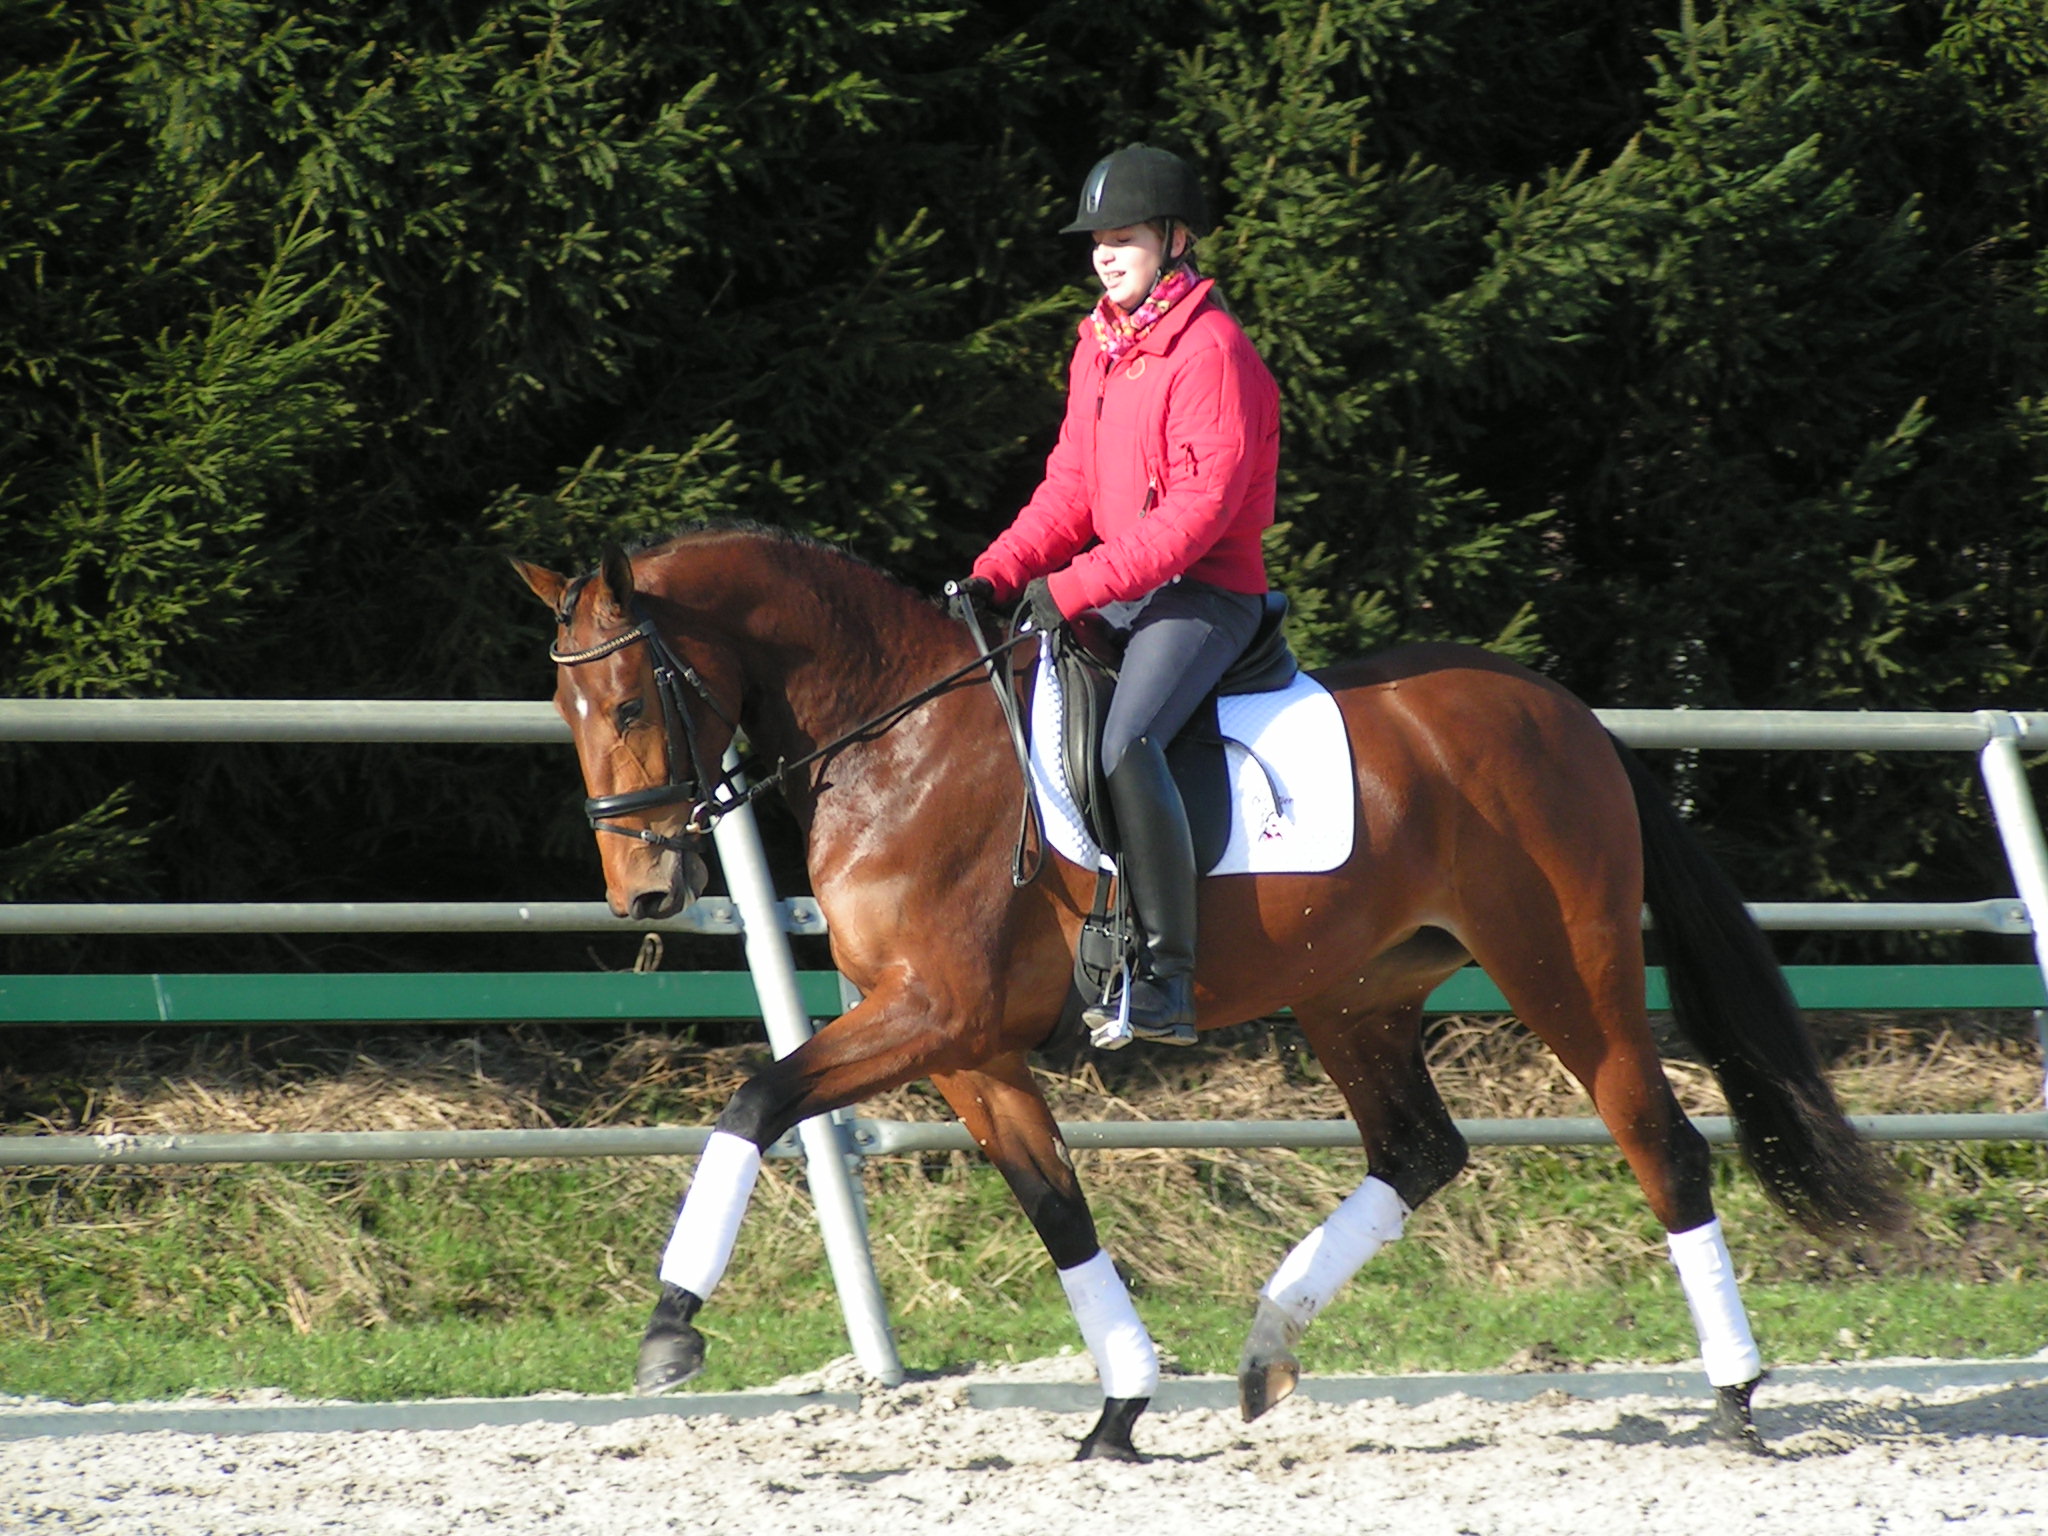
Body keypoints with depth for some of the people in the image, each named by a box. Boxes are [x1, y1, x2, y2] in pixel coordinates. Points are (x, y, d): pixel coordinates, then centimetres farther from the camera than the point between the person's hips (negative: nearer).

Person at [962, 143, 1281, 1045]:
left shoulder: (1211, 352, -14)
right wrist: (997, 573, -1)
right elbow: (1071, 488, 16)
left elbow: (1202, 507, -20)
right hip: (1118, 592, 10)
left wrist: (1075, 588, -24)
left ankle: (1168, 977, -30)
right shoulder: (1099, 349, 14)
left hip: (1206, 594, -10)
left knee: (1125, 744, -31)